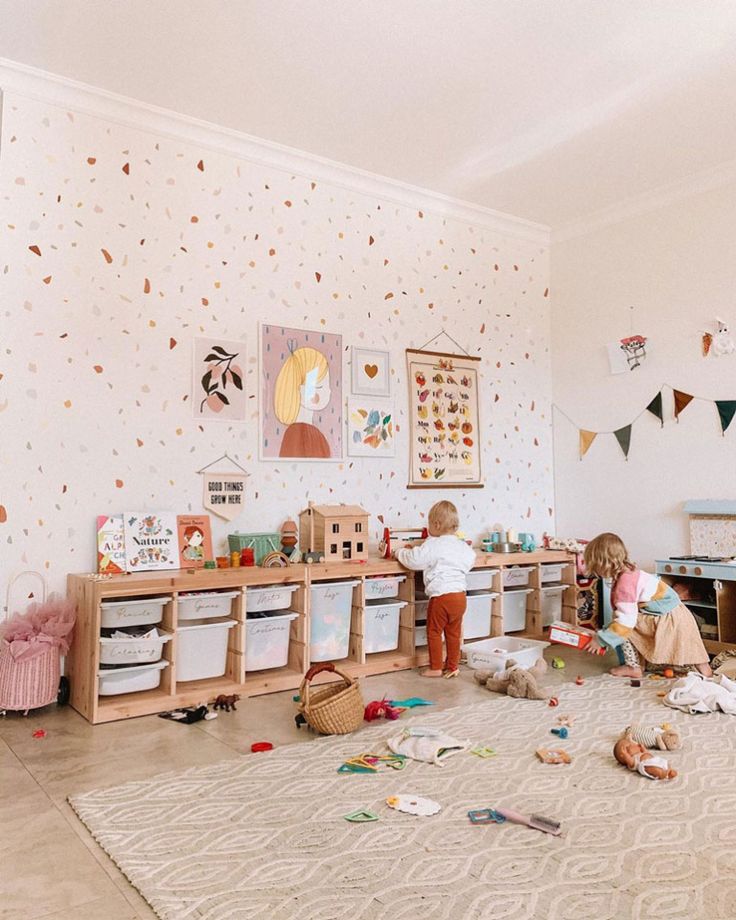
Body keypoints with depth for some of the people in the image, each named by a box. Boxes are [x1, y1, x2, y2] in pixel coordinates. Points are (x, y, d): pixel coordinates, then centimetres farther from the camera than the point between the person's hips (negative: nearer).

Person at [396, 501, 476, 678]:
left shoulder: (432, 545, -11)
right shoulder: (462, 546, 8)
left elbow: (413, 560, -13)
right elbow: (471, 559, 23)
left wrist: (400, 552, 5)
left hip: (440, 595, -6)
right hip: (460, 595, 6)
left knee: (434, 632, 9)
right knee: (454, 633, 16)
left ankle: (436, 668, 14)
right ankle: (453, 666, 24)